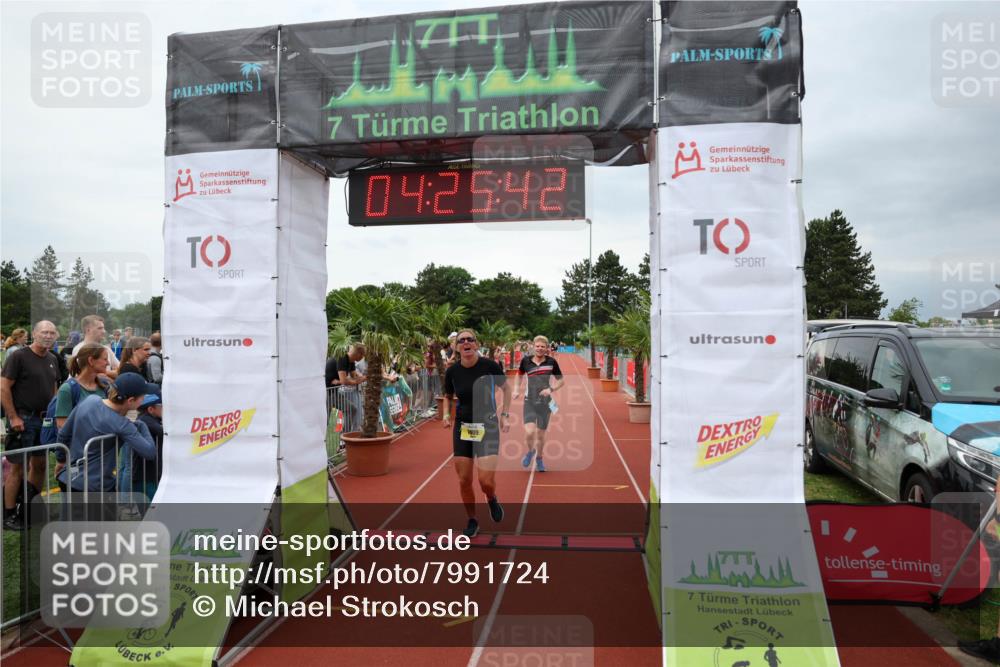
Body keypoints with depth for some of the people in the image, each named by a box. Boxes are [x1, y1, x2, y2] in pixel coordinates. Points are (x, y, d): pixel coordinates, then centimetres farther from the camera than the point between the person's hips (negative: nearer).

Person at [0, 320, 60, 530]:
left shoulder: (52, 359, 13)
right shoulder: (18, 356, -8)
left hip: (44, 419, 7)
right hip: (23, 419, -7)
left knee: (40, 464, 11)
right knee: (18, 466, -3)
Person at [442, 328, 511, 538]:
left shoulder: (490, 366, -12)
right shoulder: (452, 371, -5)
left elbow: (506, 388, 6)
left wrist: (505, 414, -2)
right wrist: (446, 414, -3)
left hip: (487, 426, -2)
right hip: (462, 428, 3)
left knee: (486, 481, -11)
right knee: (464, 480, 4)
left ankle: (492, 500, 26)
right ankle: (472, 522, 26)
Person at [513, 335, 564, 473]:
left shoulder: (551, 362, -6)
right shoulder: (526, 361, -3)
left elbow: (561, 380, 5)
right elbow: (520, 374, 18)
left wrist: (551, 389, -12)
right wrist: (518, 389, 8)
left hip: (545, 403, 0)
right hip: (529, 402, 0)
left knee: (541, 434, 9)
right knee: (529, 432, -17)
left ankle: (539, 459, 36)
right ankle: (530, 451, 17)